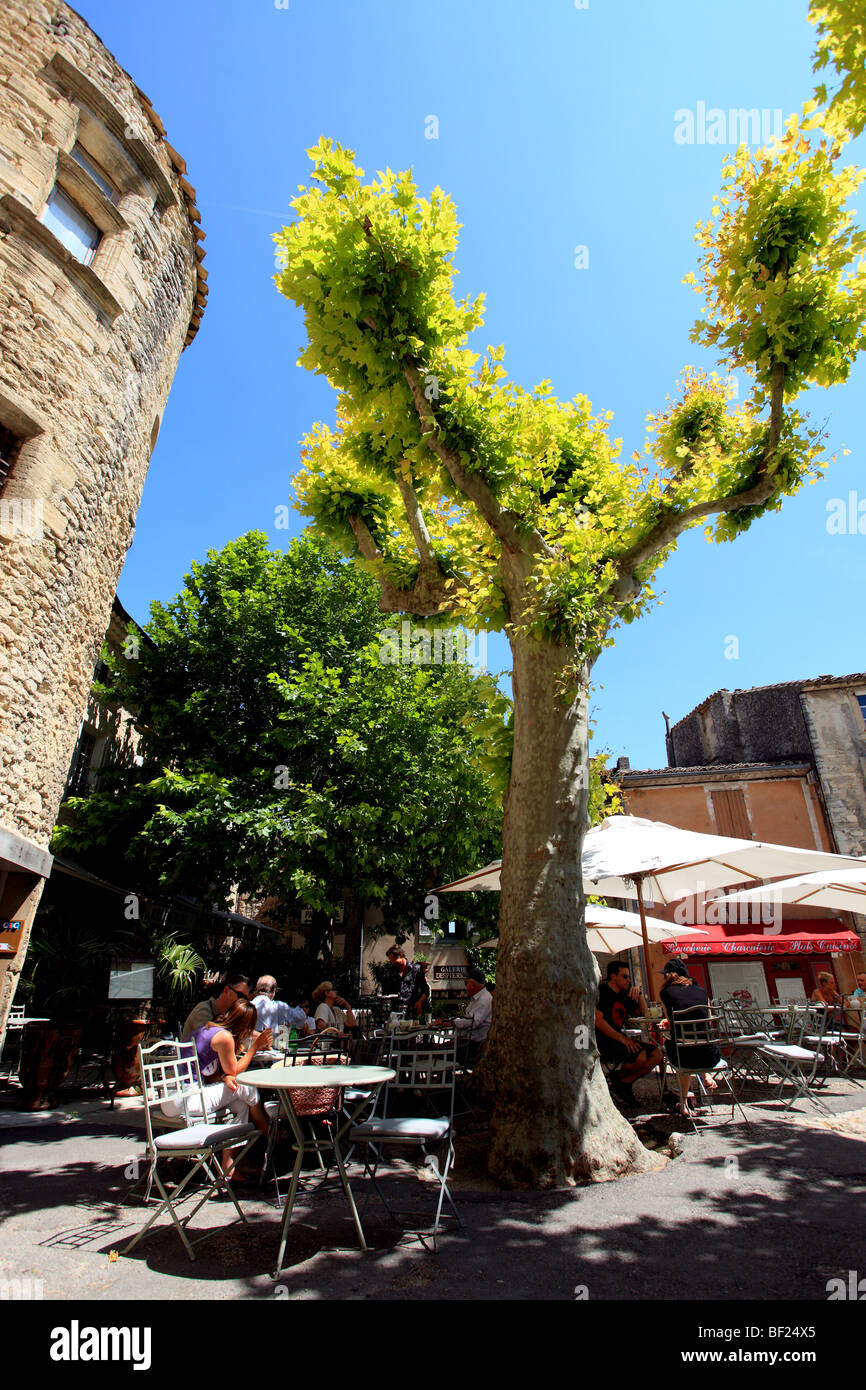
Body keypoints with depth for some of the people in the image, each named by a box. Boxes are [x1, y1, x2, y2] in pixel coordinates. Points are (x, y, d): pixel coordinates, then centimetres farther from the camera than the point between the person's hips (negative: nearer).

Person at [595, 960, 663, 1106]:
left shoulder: (624, 995, 18)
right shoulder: (601, 991, -8)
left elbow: (643, 1013, 22)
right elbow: (597, 1020, -18)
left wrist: (639, 993, 5)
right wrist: (621, 1038, -22)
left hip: (618, 1039, 9)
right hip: (603, 1042, -9)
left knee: (656, 1054, -7)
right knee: (640, 1055, -28)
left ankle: (625, 1083, -1)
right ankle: (618, 1080, 0)